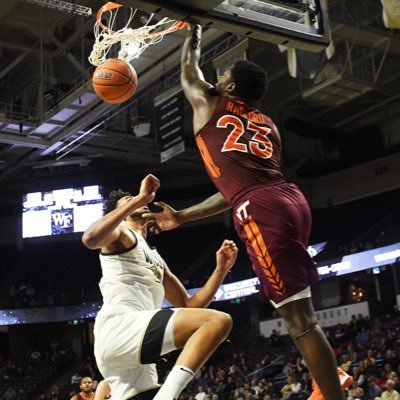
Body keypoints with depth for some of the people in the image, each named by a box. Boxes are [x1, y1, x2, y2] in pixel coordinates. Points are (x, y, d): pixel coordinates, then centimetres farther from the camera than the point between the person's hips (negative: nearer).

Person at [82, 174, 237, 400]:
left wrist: (221, 269, 22)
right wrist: (139, 198, -16)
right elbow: (90, 239, -15)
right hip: (120, 328, -9)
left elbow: (189, 307, 32)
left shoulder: (156, 259, 36)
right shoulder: (120, 232, 12)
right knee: (218, 321, -22)